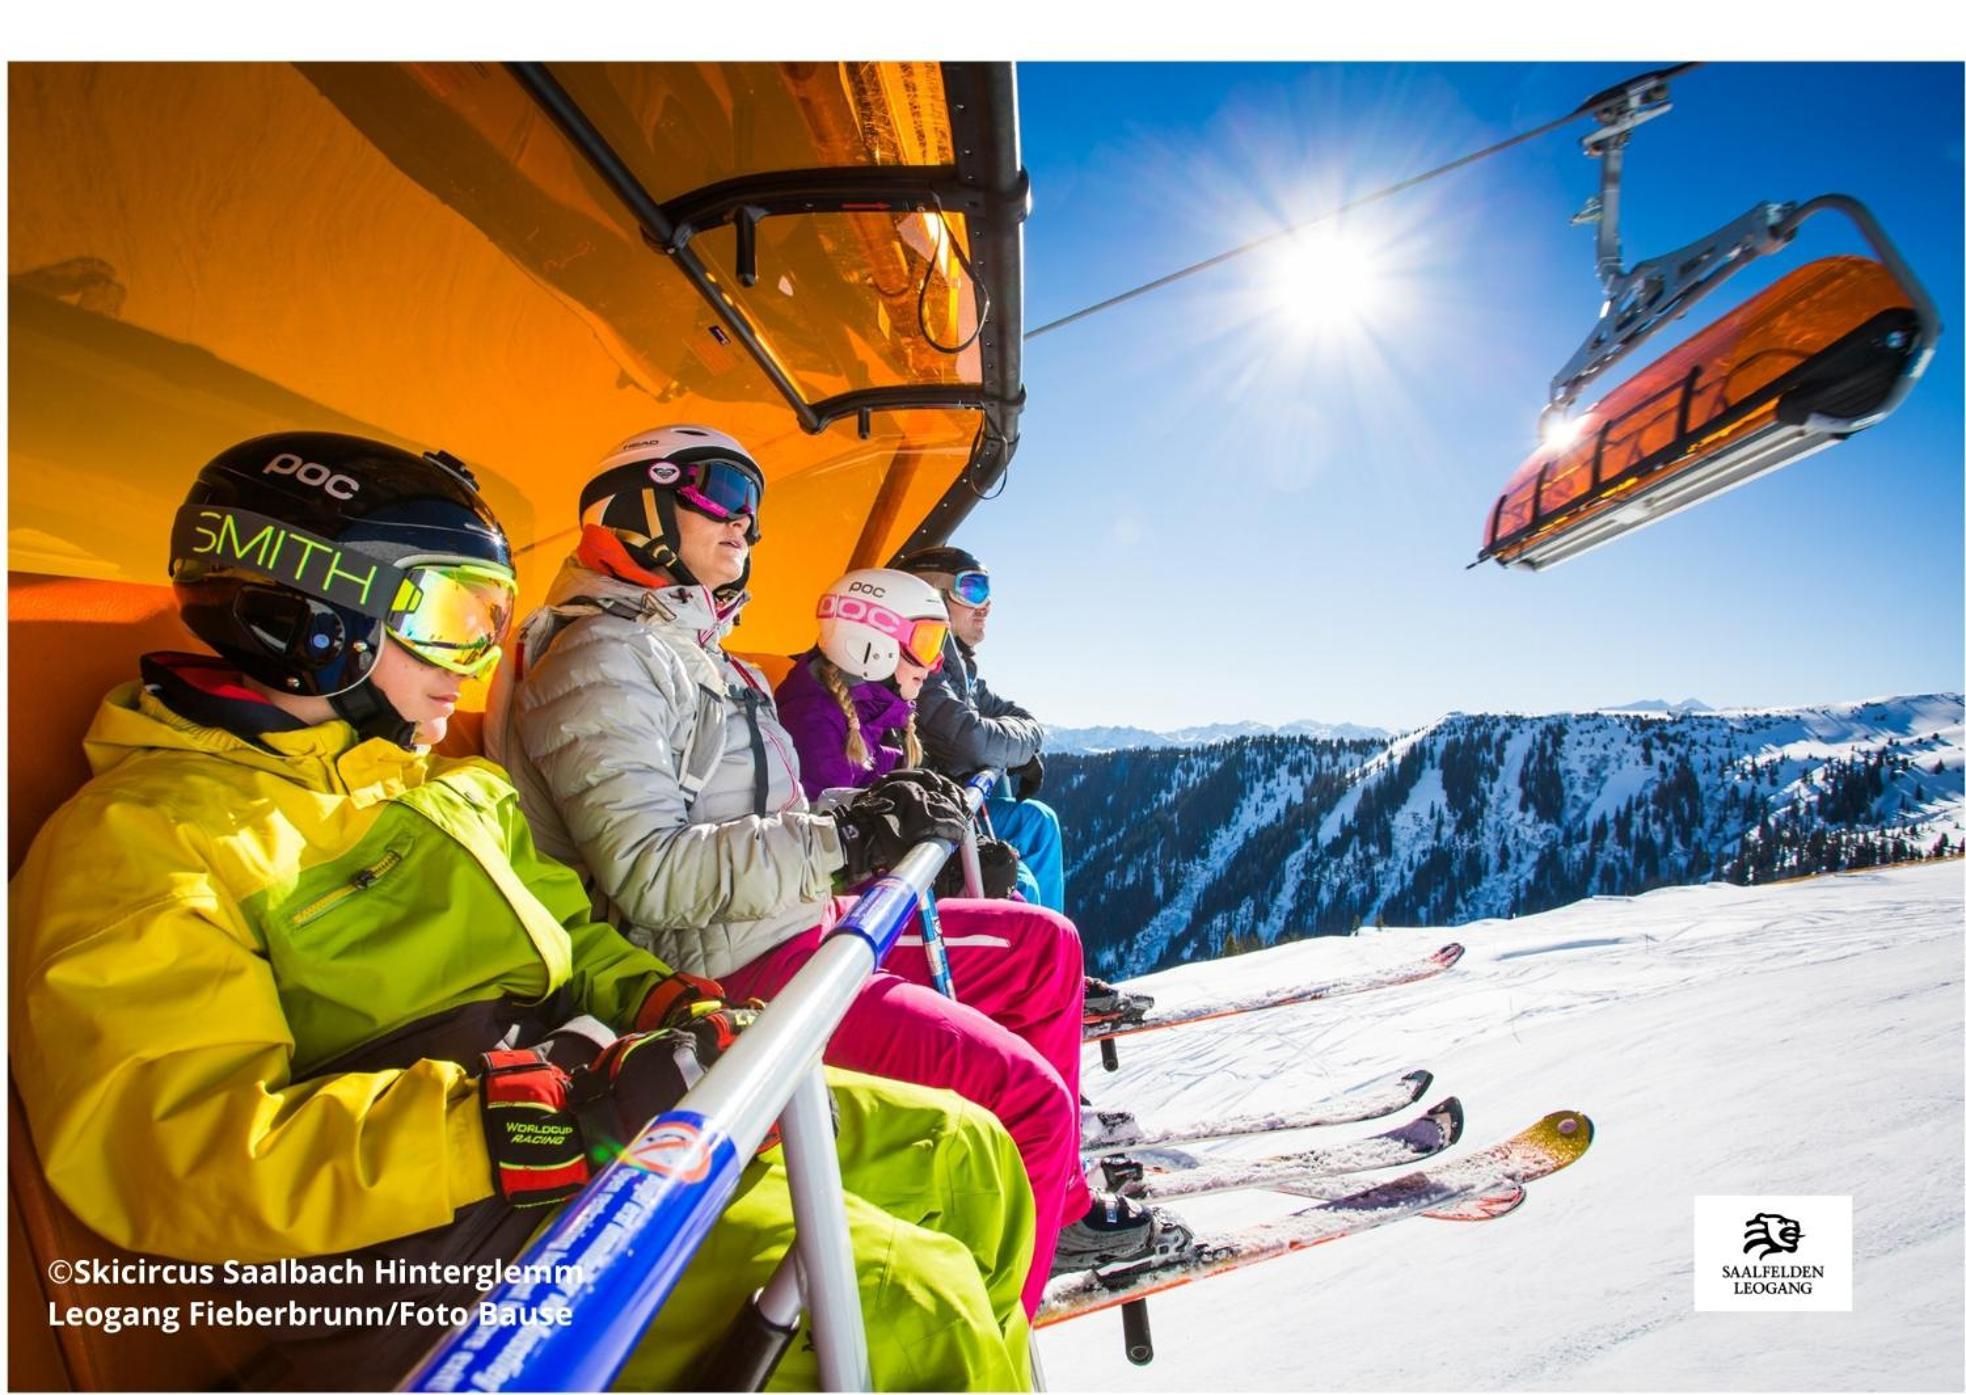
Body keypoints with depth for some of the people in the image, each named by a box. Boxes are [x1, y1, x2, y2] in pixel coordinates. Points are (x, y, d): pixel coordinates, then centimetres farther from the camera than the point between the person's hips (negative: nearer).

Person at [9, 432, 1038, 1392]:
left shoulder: (462, 792, 19)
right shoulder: (142, 835, -7)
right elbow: (179, 1154, -19)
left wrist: (666, 1007, 2)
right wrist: (554, 1119, -28)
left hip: (613, 1100, 9)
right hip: (459, 1229, -8)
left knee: (962, 1156, 5)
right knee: (911, 1302, -23)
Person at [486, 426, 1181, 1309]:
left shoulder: (689, 648, 20)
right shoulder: (601, 656, -13)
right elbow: (647, 871, -24)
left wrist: (880, 817, 4)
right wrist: (843, 838, -25)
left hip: (798, 933, 10)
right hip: (730, 978, -10)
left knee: (1043, 945, 14)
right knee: (1029, 1100, -19)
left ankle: (1054, 1207, 23)